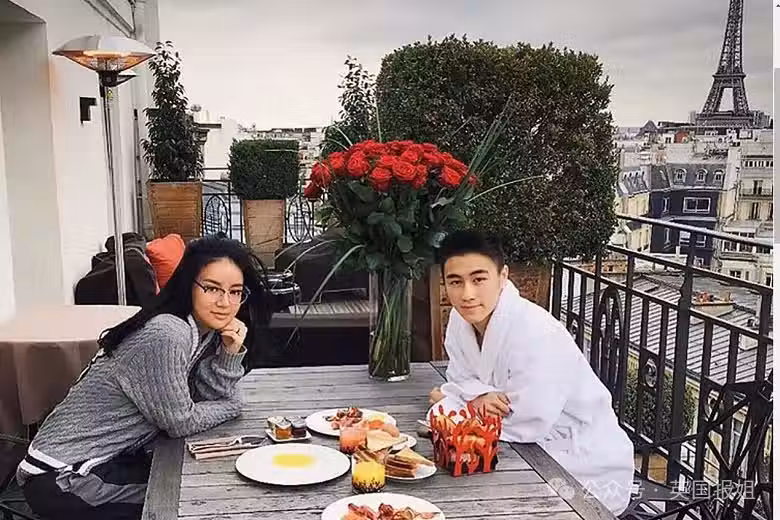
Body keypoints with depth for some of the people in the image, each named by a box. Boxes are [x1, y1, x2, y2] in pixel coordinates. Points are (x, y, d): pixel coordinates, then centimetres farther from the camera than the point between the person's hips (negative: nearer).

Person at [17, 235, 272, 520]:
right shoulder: (167, 336, -26)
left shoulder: (206, 330, 1)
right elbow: (180, 422, -19)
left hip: (112, 458, 8)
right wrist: (235, 406, -4)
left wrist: (231, 352, -15)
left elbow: (213, 396, 0)